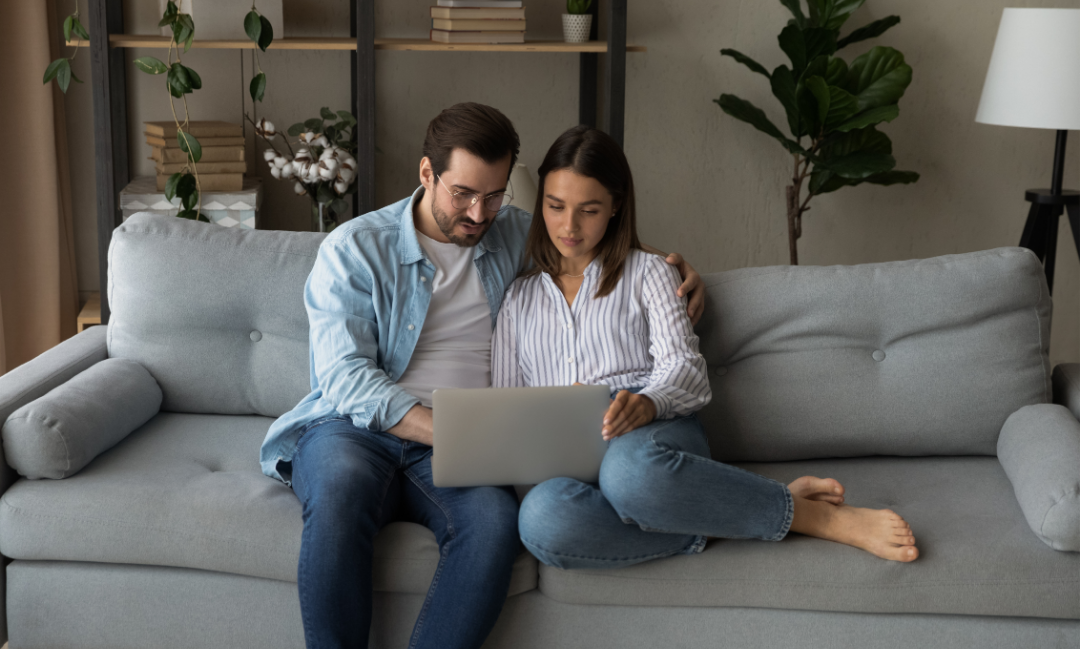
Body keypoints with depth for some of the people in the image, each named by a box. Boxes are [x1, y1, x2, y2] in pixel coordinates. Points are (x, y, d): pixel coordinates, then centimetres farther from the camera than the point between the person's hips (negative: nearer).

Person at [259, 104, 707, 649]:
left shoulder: (516, 236, 15)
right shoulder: (354, 249, 3)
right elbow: (346, 379, -8)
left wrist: (672, 262, 11)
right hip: (353, 428, -2)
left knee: (495, 519, -34)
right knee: (341, 486, -39)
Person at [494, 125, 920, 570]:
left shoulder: (646, 273, 17)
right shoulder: (520, 298, 25)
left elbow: (685, 370, 3)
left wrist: (647, 402, -21)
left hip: (653, 435, -2)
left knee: (628, 470, -45)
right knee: (540, 517, -40)